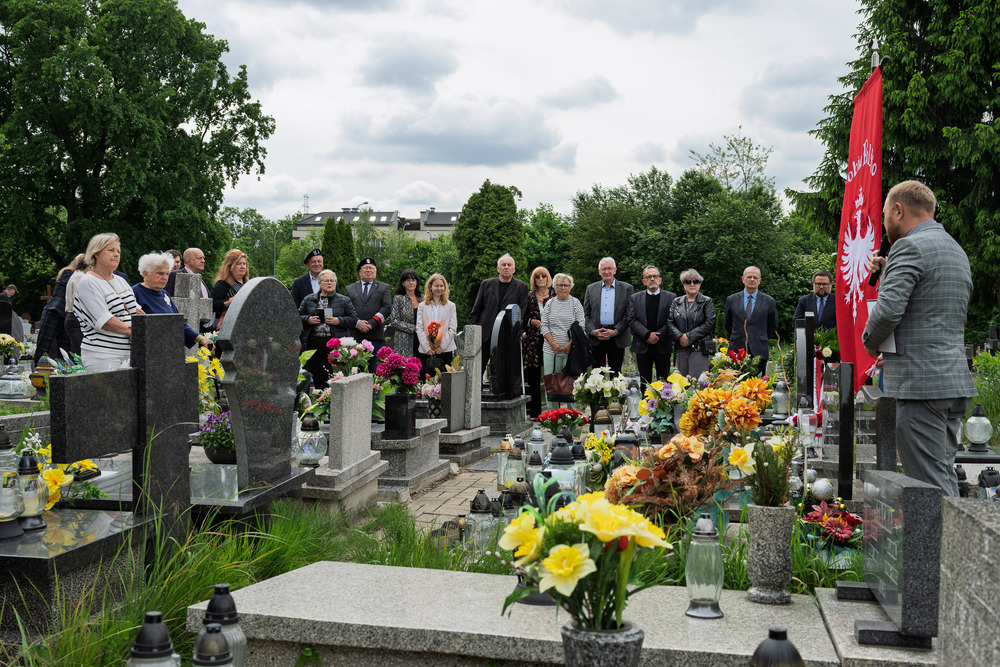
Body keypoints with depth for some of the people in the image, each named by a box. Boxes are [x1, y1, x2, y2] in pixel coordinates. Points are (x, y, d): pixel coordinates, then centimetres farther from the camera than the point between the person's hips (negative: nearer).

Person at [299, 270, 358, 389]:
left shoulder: (344, 301, 10)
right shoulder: (308, 299, 14)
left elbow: (354, 319, 5)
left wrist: (339, 321, -11)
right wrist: (308, 320, -6)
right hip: (313, 343, 2)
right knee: (316, 377, 4)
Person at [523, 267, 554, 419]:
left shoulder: (555, 295, 8)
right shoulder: (529, 296, 10)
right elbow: (523, 318, 12)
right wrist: (532, 322, -6)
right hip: (533, 339, 1)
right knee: (533, 377, 1)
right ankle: (534, 413, 8)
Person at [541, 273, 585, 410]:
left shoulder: (576, 303, 5)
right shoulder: (549, 304, 11)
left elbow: (581, 326, -1)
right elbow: (544, 326, 7)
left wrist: (570, 344, -11)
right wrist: (553, 344, -7)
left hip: (571, 350, -2)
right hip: (551, 350, 2)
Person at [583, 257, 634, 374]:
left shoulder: (626, 288, 5)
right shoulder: (591, 288, 11)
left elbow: (629, 314, -1)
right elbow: (586, 314, 9)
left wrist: (615, 332, -11)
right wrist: (593, 331, -8)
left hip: (617, 338, -1)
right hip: (596, 338, 1)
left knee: (615, 373, 4)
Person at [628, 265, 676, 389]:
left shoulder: (671, 297, 4)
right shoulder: (635, 298, 8)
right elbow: (632, 321, -2)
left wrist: (659, 337, -15)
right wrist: (647, 335, -15)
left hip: (663, 346, -1)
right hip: (642, 347, 1)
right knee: (644, 382, 6)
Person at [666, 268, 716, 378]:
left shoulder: (707, 302, 4)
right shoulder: (676, 302, 15)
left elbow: (710, 323, -7)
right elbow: (669, 323, 7)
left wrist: (690, 337, -12)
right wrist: (680, 336, -12)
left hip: (699, 349, -4)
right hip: (680, 349, 4)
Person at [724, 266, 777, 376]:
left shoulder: (769, 301, 7)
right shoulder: (731, 300, 9)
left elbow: (773, 328, 14)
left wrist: (760, 338, 10)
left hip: (759, 353, 0)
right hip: (737, 351, 1)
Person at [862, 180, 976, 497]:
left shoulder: (910, 247, -10)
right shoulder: (957, 250, 20)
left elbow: (888, 310, -21)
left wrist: (870, 341, -2)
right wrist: (890, 270, 21)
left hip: (919, 384, -9)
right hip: (957, 382, 9)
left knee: (929, 482, -7)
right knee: (944, 475, 15)